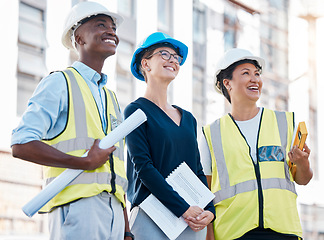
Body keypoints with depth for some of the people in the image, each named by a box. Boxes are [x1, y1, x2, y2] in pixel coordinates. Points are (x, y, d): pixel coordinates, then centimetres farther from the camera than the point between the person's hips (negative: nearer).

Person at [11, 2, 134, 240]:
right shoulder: (60, 83, 2)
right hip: (77, 207, -7)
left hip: (113, 211, 7)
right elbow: (21, 144, -11)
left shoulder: (112, 99, 24)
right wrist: (86, 162, -13)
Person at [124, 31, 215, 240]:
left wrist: (209, 210, -1)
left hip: (193, 219, 5)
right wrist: (183, 208, -16)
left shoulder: (188, 118, 17)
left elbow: (198, 170, 16)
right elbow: (143, 166, -10)